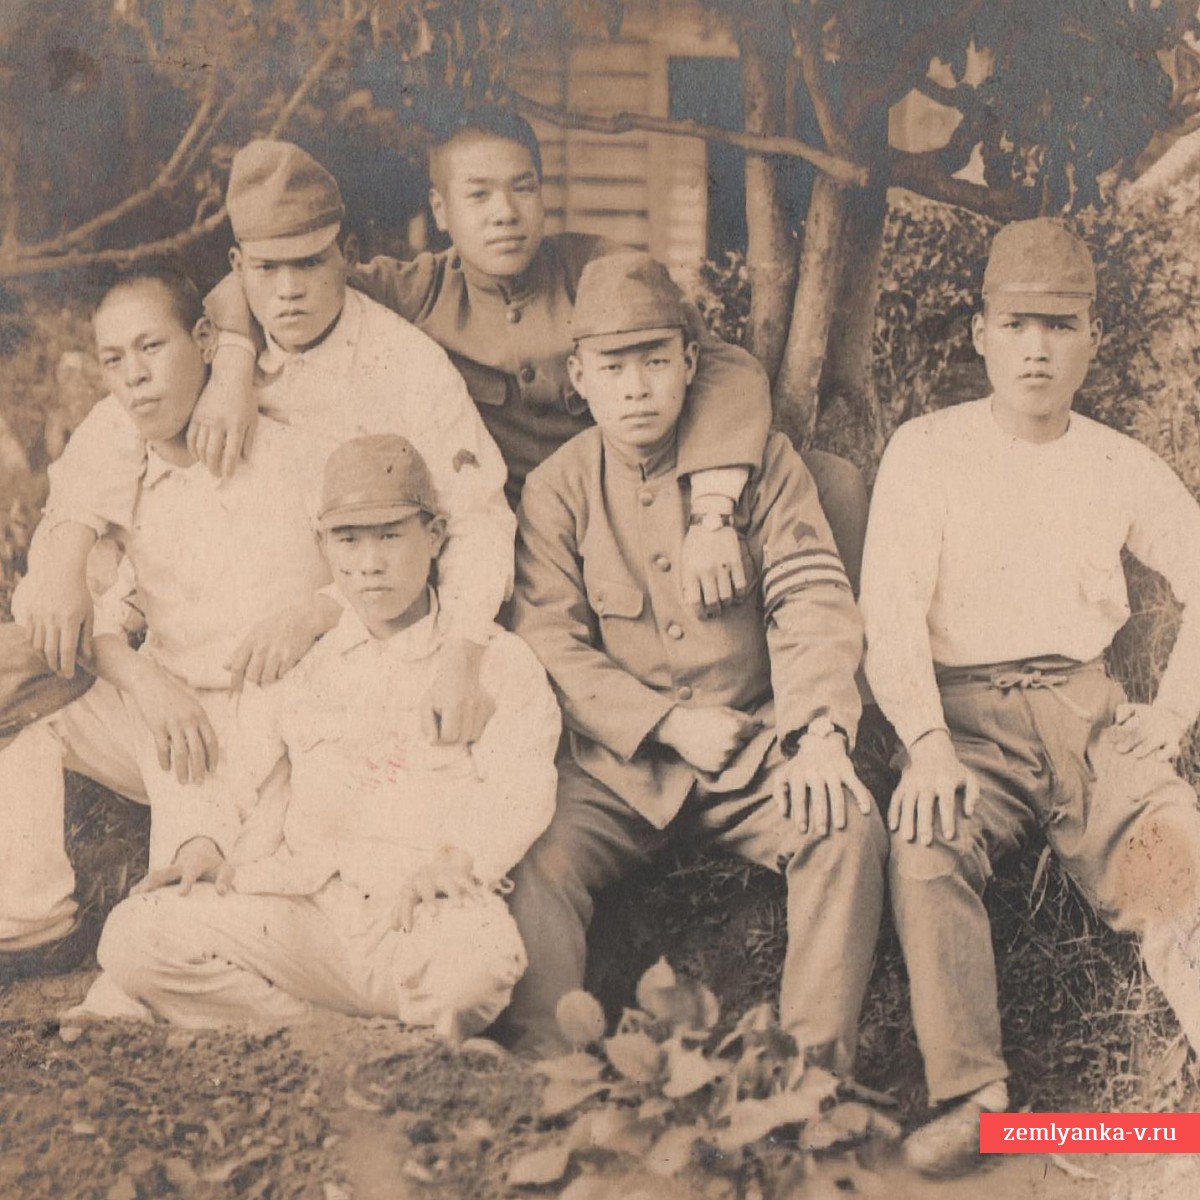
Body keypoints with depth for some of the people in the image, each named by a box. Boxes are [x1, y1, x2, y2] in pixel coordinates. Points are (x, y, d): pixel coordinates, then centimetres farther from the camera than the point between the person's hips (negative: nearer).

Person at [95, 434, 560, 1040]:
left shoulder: (499, 663, 10)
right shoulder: (303, 667, 22)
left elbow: (518, 795, -3)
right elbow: (273, 793, 22)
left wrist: (454, 860, -23)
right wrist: (214, 849, 0)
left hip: (430, 918, -3)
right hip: (306, 916, 4)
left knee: (484, 951, -40)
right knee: (132, 937, -18)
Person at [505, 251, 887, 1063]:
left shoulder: (762, 462, 5)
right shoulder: (557, 490, 4)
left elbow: (813, 602, -4)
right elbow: (550, 647, -3)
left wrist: (821, 734, -21)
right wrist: (672, 724, -14)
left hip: (755, 747, 0)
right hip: (617, 761, 0)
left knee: (851, 829, -26)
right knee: (537, 860, -26)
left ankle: (817, 1069, -23)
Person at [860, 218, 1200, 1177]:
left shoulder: (1121, 467, 12)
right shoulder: (926, 451, 4)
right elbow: (891, 613, -5)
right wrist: (928, 743, -20)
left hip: (1086, 707, 2)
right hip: (965, 710, -2)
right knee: (926, 846, -32)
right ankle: (972, 1097, -30)